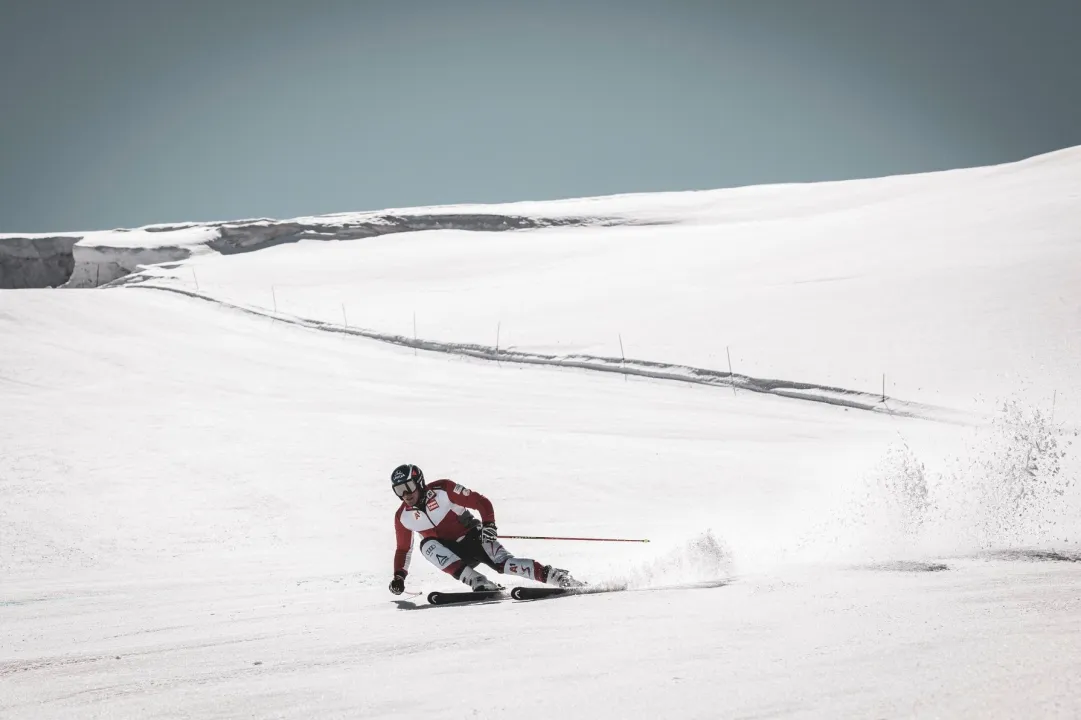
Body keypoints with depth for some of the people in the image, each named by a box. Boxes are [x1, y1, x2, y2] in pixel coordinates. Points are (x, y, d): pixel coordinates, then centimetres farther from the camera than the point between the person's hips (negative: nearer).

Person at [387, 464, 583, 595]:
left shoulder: (442, 490, -14)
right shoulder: (403, 517, -1)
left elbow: (481, 502, -13)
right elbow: (403, 549, 14)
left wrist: (488, 524, -28)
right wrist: (399, 577, 2)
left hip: (473, 538, -3)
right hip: (452, 553, 3)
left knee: (503, 563, -29)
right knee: (427, 545, -28)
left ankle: (555, 576, -25)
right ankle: (478, 582, -37)